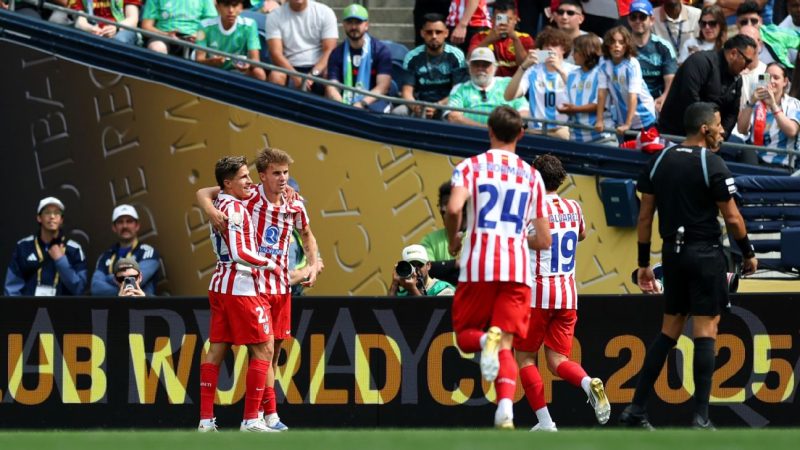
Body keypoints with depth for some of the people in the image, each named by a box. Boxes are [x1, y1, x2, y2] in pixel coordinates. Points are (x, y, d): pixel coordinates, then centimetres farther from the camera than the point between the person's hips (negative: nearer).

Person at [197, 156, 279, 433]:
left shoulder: (219, 204, 10)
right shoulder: (235, 208, -16)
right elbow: (239, 253, -23)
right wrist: (269, 264, -12)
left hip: (220, 283, 9)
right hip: (241, 287, -9)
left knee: (217, 349, 8)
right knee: (263, 350, -3)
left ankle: (206, 419, 6)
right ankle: (251, 419, -6)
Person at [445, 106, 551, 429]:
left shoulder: (471, 166, 4)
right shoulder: (532, 176, 13)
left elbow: (454, 208, -15)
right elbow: (544, 240, 13)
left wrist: (453, 240, 6)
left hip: (478, 267, -2)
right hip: (517, 269, 2)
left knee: (465, 336, 12)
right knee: (505, 347, 1)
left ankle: (486, 340, -25)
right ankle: (506, 411, -24)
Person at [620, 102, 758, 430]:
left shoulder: (659, 161, 7)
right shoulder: (712, 164, -10)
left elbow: (645, 216, 9)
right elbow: (732, 218, -10)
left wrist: (644, 263, 15)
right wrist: (748, 254, 5)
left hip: (672, 254, 6)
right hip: (705, 255, -6)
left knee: (669, 330, 14)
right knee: (705, 332, -2)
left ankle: (636, 410, 11)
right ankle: (701, 418, -5)